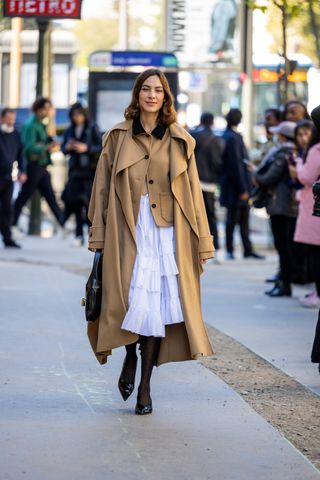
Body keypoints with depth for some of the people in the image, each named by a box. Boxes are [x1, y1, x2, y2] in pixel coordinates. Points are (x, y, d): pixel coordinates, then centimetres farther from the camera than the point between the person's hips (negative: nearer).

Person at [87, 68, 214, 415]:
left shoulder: (179, 141, 9)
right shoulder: (117, 138, 7)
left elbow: (192, 192, 9)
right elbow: (102, 188, 7)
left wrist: (201, 243, 5)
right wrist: (99, 236, 0)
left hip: (166, 233, 1)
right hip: (127, 233, -1)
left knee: (158, 306, -3)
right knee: (132, 303, -11)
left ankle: (145, 386, 7)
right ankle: (130, 357, 20)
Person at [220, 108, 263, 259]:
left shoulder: (226, 137, 12)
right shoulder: (233, 138, -18)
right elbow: (236, 165, -20)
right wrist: (243, 189, -19)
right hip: (236, 188, -9)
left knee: (244, 220, 12)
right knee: (233, 219, 0)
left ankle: (248, 250, 16)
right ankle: (229, 251, 7)